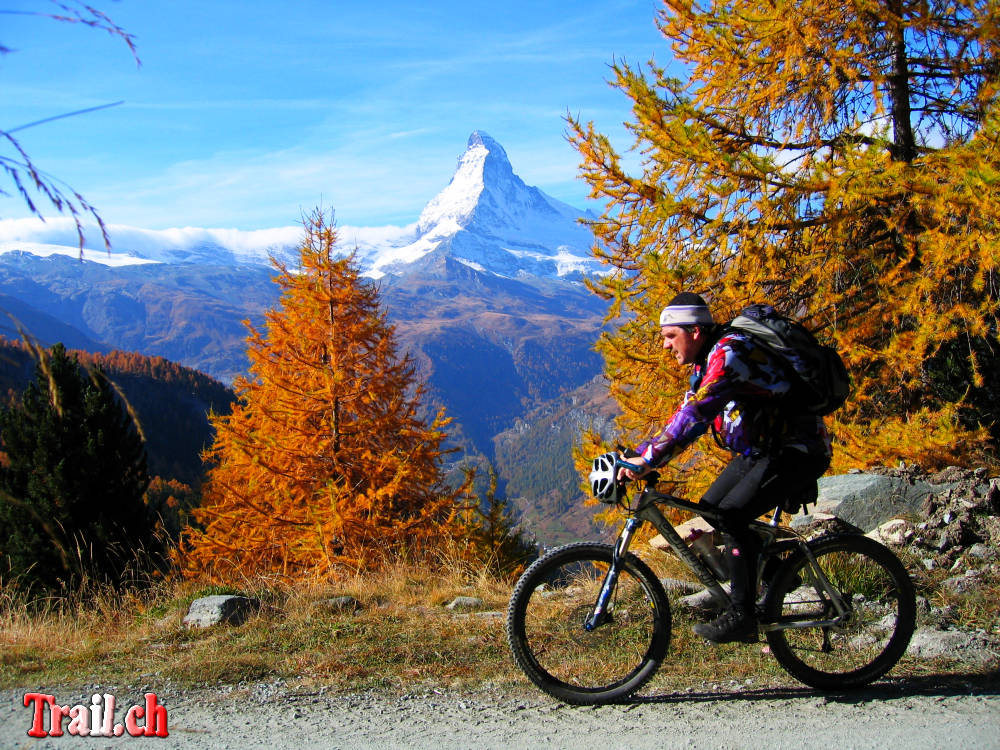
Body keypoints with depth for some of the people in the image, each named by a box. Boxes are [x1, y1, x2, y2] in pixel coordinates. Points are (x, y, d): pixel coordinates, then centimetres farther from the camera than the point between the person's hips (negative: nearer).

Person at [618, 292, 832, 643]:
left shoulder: (730, 351, -23)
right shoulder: (705, 361, 8)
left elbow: (696, 414, -34)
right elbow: (686, 416, 12)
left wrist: (649, 459, -35)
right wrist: (637, 456, 2)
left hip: (798, 453, -10)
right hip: (759, 450, 10)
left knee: (731, 515, -21)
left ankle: (742, 617, -13)